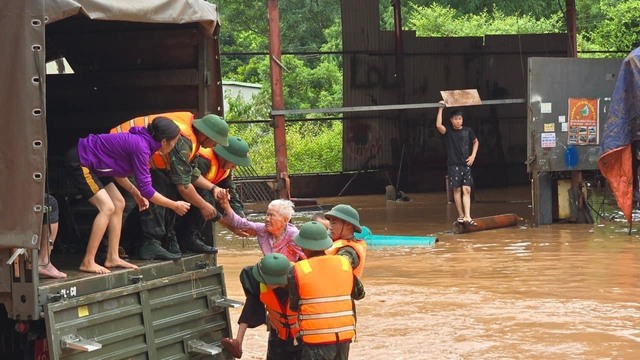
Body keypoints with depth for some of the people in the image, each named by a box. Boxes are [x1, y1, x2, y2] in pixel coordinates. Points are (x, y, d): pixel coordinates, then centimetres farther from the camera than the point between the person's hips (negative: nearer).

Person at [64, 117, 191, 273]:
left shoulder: (139, 140, 3)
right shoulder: (141, 147, -25)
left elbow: (116, 169, 12)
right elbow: (146, 189, -22)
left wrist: (135, 193, 3)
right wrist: (175, 206, -12)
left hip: (90, 164, 10)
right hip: (79, 161, -10)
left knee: (118, 203, 7)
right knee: (107, 207, -15)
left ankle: (112, 258, 9)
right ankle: (88, 262, -12)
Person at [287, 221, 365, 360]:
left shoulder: (297, 271, -6)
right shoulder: (344, 264, 6)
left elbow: (293, 306, 6)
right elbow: (359, 293, 21)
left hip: (317, 339, -5)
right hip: (344, 337, 5)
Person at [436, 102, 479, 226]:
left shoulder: (468, 131, 6)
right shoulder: (449, 132, -3)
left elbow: (476, 142, 20)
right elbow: (438, 125, -22)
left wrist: (473, 156, 7)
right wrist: (441, 109, -21)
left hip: (466, 165, 2)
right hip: (454, 165, -2)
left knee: (467, 190, -5)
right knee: (457, 190, 2)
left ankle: (467, 217, -12)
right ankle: (461, 215, 12)